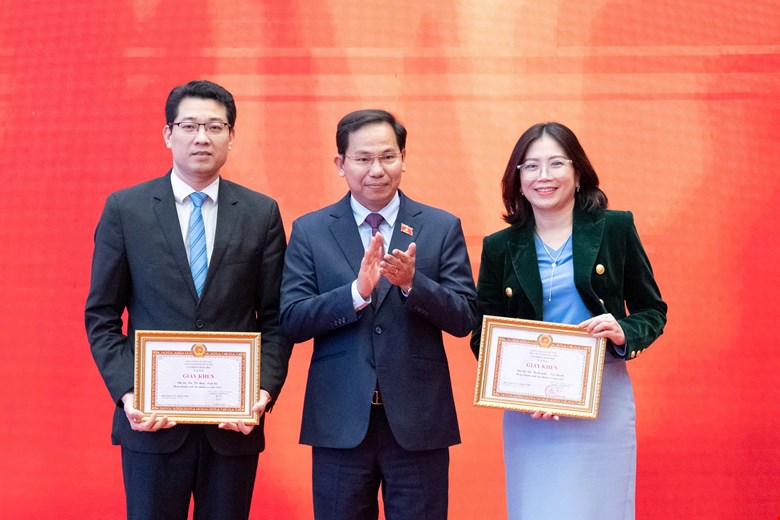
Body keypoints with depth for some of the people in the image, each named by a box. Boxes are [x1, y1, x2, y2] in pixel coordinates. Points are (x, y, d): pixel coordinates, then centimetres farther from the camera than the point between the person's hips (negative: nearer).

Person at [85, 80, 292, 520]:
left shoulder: (262, 213, 4)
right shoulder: (124, 209, 2)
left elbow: (275, 318, 4)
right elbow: (102, 315, 3)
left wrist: (266, 391, -10)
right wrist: (126, 393, -10)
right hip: (151, 418, -1)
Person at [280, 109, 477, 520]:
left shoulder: (442, 228, 2)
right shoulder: (309, 231, 3)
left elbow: (464, 319, -3)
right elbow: (292, 321, -5)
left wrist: (412, 282, -20)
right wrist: (357, 291, -20)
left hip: (419, 421, 0)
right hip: (339, 423, 0)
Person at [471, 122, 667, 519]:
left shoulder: (616, 229, 2)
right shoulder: (500, 247, 4)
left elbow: (652, 311, 7)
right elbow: (483, 336, 5)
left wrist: (624, 333, -15)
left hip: (604, 403, 0)